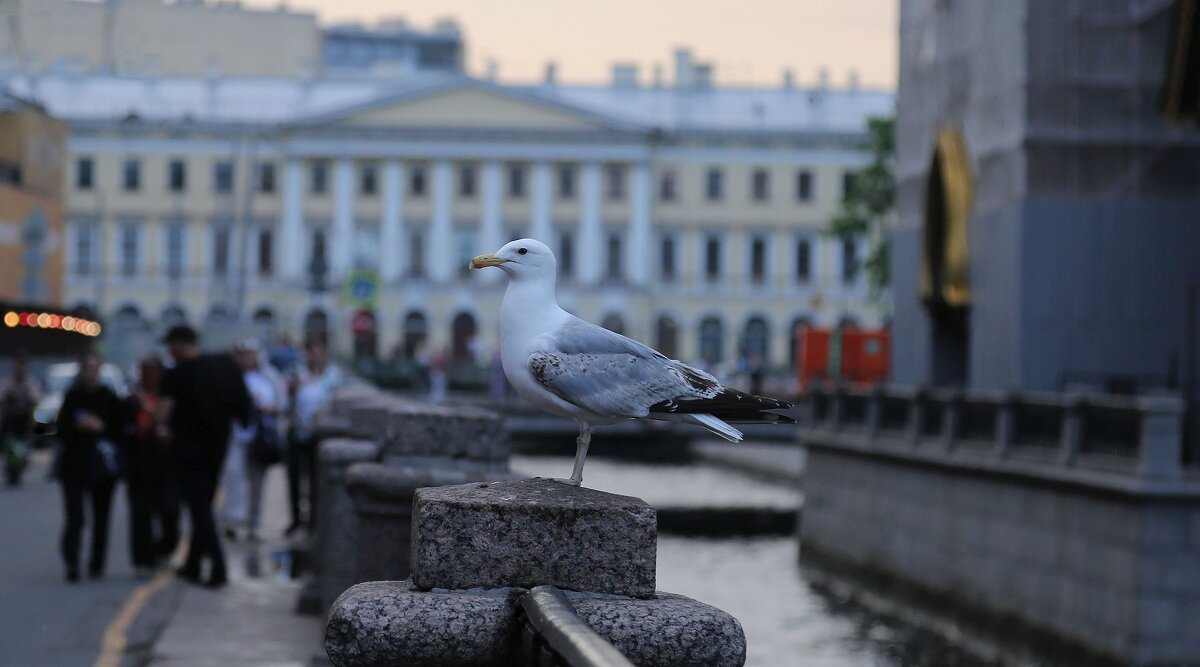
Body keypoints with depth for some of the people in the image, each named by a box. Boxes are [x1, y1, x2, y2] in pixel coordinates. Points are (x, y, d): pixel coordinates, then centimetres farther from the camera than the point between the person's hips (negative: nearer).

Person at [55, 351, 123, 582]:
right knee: (75, 516, -12)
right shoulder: (72, 397, 7)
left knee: (100, 517, 4)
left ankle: (97, 564, 14)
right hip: (73, 464, 0)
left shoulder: (109, 398, 4)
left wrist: (100, 426, -15)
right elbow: (61, 428, 3)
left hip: (102, 465, 0)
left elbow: (119, 429, 2)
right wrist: (78, 425, -15)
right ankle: (71, 561, -16)